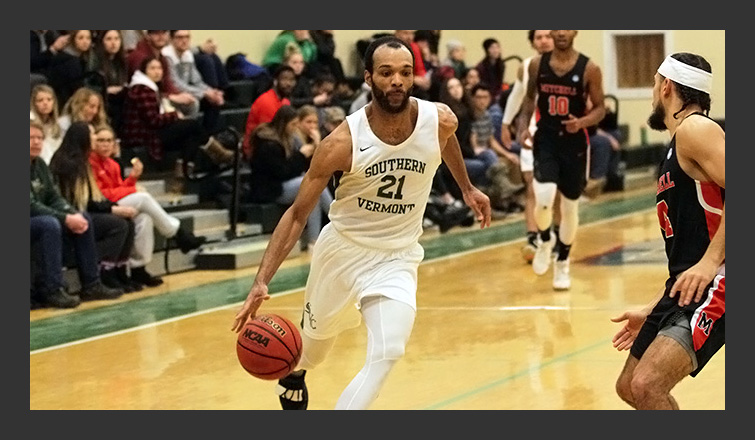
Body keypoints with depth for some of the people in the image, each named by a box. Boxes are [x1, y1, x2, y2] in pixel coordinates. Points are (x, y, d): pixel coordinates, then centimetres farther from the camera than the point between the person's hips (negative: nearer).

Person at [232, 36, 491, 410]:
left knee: (387, 354, -22)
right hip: (342, 249, -1)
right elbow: (298, 213, -16)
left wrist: (467, 188, 25)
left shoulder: (439, 121, -17)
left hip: (397, 257, 1)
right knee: (317, 340, 23)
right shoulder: (343, 142, -24)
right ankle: (293, 375, 60)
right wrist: (262, 281, -25)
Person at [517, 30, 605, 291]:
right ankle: (545, 240, 12)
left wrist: (582, 122, -21)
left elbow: (600, 108, -2)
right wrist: (523, 125, -2)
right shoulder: (537, 64, -1)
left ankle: (563, 263, 30)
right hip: (545, 139, 0)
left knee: (570, 207, 10)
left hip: (574, 142, 0)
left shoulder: (589, 69, -8)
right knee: (544, 198, -20)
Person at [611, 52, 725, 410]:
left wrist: (709, 262, -27)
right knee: (629, 387, 19)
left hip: (714, 284, -11)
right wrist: (651, 313, 25)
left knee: (648, 385, -24)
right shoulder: (676, 149, 22)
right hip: (687, 287, 11)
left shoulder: (696, 129, -9)